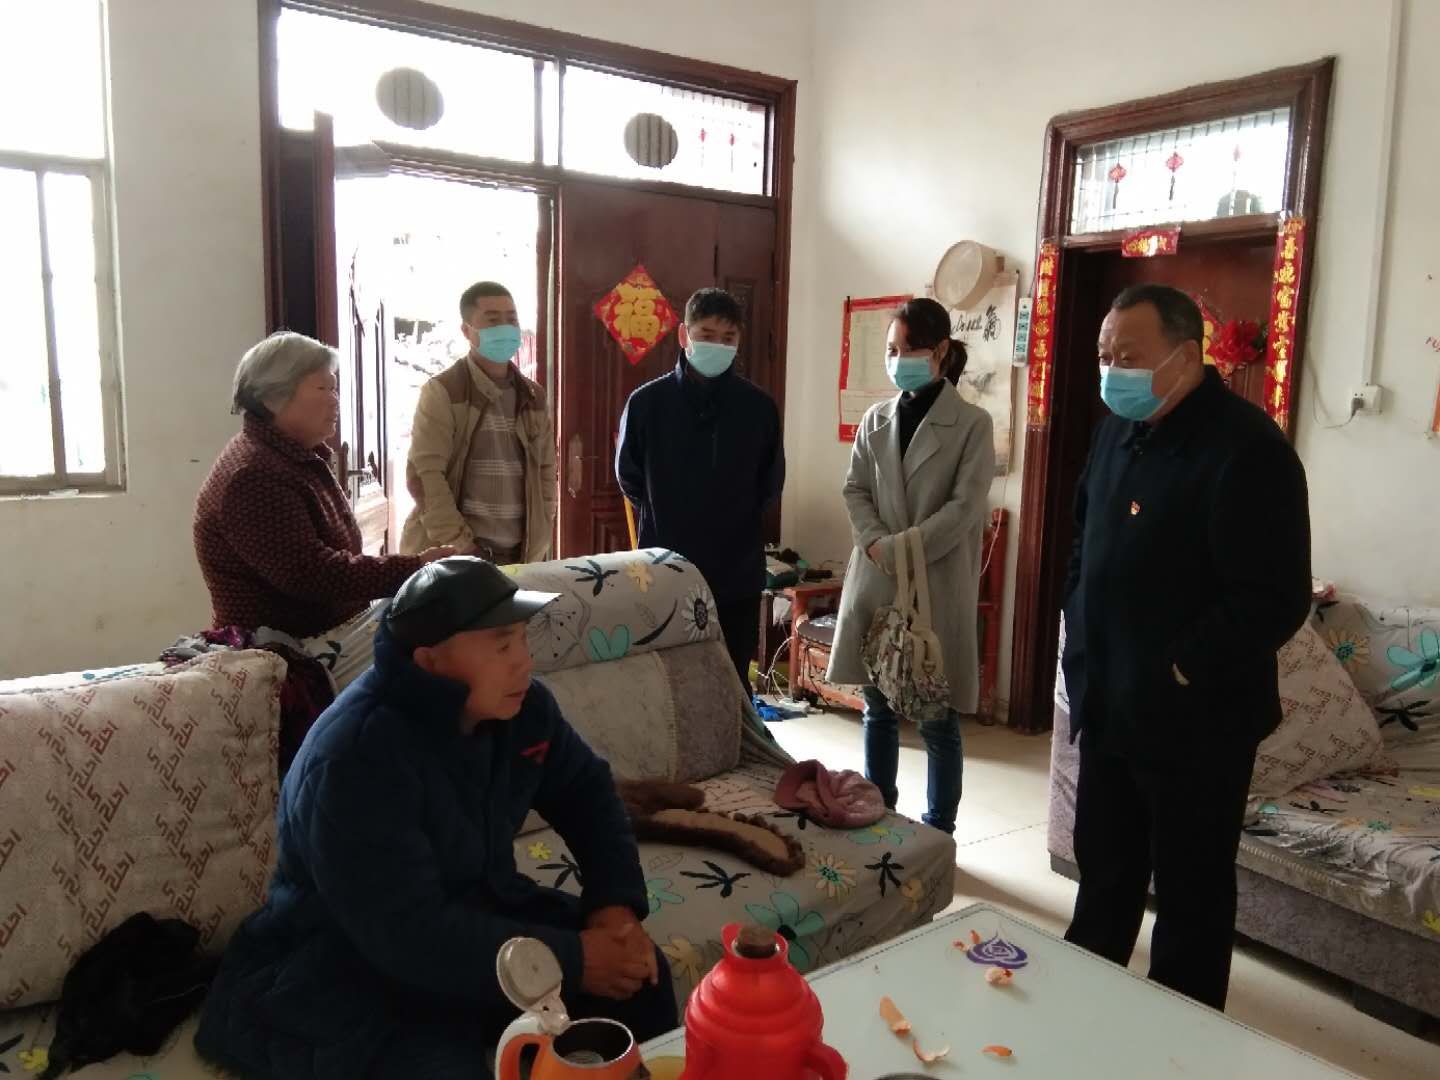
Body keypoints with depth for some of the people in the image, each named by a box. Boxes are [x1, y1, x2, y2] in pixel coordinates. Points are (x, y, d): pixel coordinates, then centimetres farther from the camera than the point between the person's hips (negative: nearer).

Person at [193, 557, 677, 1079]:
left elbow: (586, 791, 7)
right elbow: (409, 935, -33)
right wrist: (571, 962, -28)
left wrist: (616, 902, -11)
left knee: (637, 976, -9)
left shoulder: (519, 707, -8)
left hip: (477, 913, 7)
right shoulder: (355, 757, -31)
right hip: (352, 966, -6)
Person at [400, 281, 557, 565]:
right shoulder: (442, 392, -4)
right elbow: (423, 476, -11)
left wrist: (537, 545, 4)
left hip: (521, 556, 5)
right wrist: (461, 546, -16)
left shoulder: (533, 396, 11)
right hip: (453, 558, -5)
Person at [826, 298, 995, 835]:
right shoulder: (876, 420, 9)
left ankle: (938, 832, 19)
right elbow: (855, 490, 8)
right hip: (875, 582, 4)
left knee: (938, 721, 4)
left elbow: (965, 507, -11)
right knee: (879, 709, 14)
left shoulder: (973, 424, -4)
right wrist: (875, 543, -9)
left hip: (938, 586, -4)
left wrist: (901, 548, -16)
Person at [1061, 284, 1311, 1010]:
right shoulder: (1120, 431, 9)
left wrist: (1181, 672, -17)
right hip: (1107, 703, 8)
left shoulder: (1246, 448, -19)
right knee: (1103, 870, 22)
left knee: (1190, 893, 9)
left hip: (1195, 719, -8)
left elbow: (1275, 600, -22)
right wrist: (1080, 639, 9)